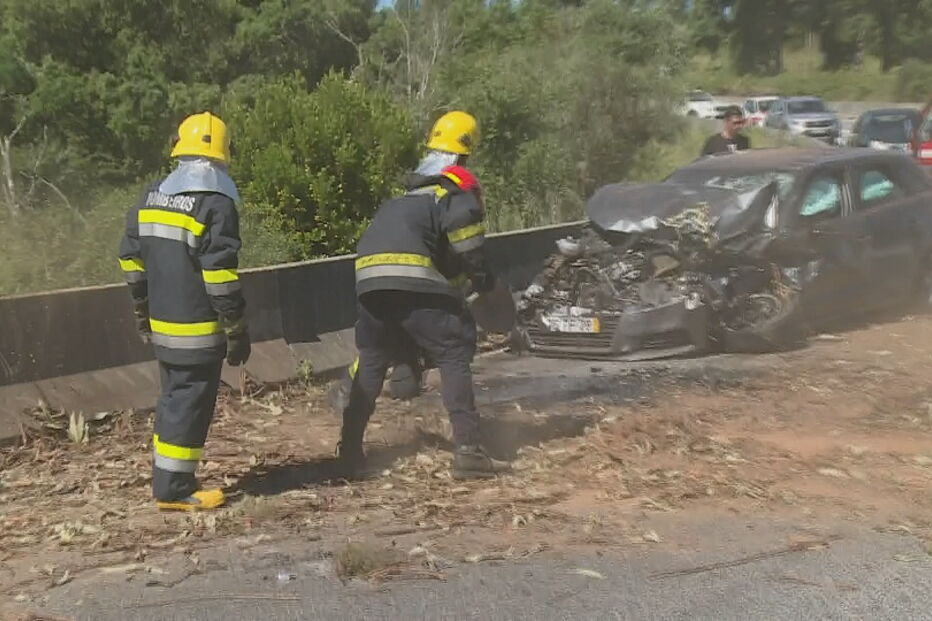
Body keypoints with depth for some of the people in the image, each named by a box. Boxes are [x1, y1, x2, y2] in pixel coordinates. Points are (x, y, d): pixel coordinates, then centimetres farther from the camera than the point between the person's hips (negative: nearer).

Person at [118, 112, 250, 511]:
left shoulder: (152, 197, 8)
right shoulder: (215, 203, -15)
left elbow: (131, 259, 12)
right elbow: (219, 274, -18)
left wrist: (143, 313, 22)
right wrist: (237, 332, -12)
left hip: (162, 325, 7)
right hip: (199, 330, -7)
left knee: (173, 399, 19)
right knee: (190, 404, 1)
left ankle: (167, 480, 27)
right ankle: (174, 490, 7)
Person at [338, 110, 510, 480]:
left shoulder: (412, 189, 33)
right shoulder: (457, 184, 9)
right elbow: (462, 227, -11)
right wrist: (481, 277, 1)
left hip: (369, 279, 7)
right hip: (413, 280, -7)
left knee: (371, 361, 19)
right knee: (454, 357, 2)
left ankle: (349, 451, 19)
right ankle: (467, 452, -4)